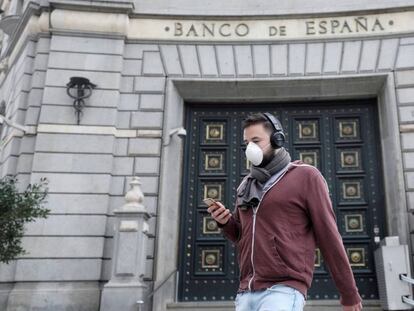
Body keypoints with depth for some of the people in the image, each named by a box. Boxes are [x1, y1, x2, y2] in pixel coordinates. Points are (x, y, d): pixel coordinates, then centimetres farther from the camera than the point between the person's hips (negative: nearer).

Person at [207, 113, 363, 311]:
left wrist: (349, 294, 2)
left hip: (283, 290, -6)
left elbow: (328, 236, -1)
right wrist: (225, 222, 1)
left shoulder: (305, 176, -1)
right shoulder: (247, 185, 15)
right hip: (246, 292, 6)